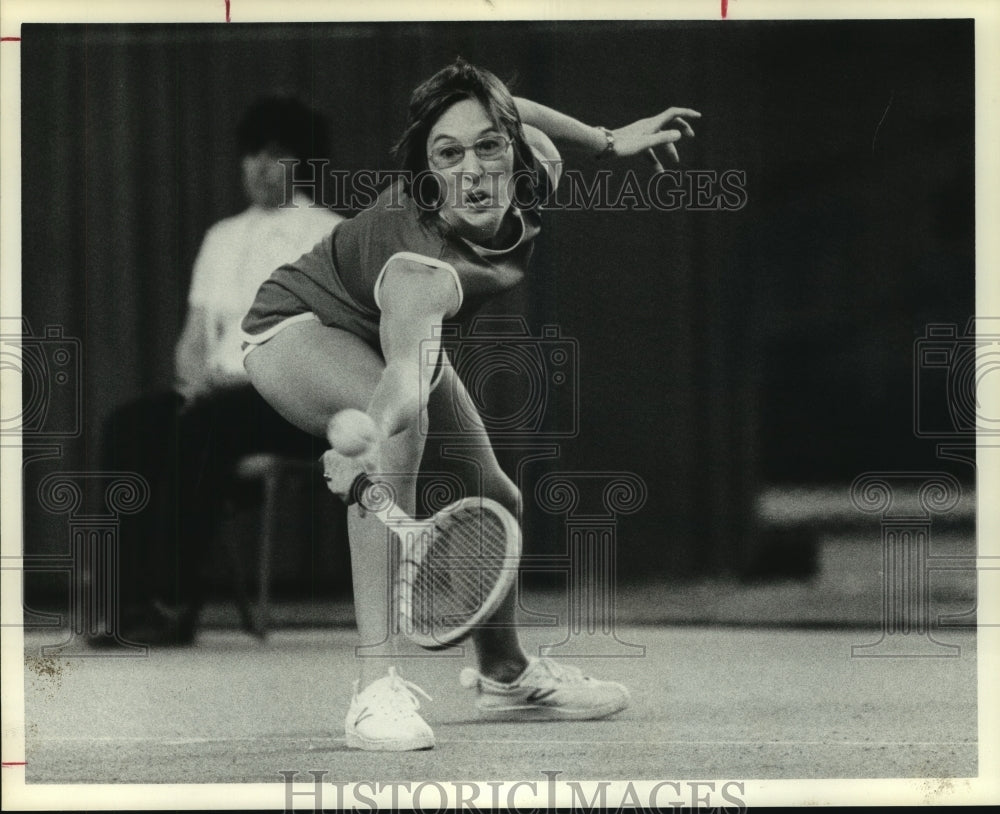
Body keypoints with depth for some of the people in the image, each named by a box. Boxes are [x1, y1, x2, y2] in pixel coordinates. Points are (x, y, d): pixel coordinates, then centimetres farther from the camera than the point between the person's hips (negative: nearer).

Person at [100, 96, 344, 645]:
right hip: (220, 393, 6)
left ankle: (174, 601, -35)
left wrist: (246, 378, -17)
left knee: (205, 425, -36)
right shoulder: (223, 238, 21)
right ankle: (137, 596, -31)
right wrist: (193, 374, -5)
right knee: (129, 428, -25)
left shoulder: (330, 236, 3)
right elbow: (194, 335, 19)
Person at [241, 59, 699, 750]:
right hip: (299, 326, -8)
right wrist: (373, 436, -83)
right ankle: (378, 688, -41)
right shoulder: (431, 270, -45)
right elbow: (407, 379, -64)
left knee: (494, 498, 12)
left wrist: (610, 142, 8)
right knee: (404, 419, -39)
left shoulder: (538, 166, -24)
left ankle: (505, 673, 43)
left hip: (395, 334, 8)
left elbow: (514, 115, 1)